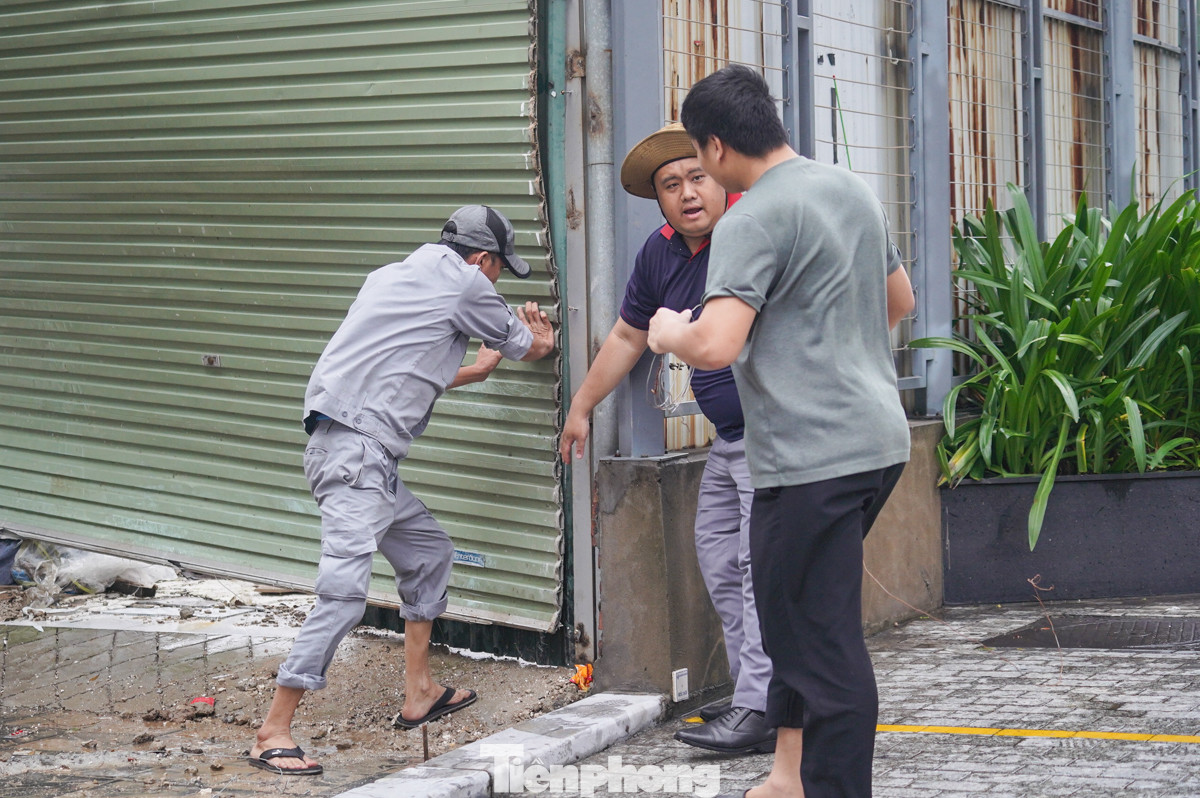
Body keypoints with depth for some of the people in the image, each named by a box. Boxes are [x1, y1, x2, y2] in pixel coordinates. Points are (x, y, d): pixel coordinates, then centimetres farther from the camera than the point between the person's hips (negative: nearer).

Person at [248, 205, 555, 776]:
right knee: (344, 590, -17)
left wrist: (475, 370, 43)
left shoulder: (391, 276, 23)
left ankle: (418, 692, 28)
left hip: (369, 461, 10)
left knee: (429, 553, 21)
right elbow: (529, 346, 15)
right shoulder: (464, 283, 0)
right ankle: (273, 734, -19)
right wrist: (540, 339, 39)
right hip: (355, 454, -10)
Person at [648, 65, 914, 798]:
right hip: (881, 439, 9)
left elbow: (715, 346, -25)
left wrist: (668, 332, -4)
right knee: (804, 615, 20)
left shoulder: (752, 221, -15)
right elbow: (900, 300, 25)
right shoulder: (853, 190, 12)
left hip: (812, 457, -9)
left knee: (825, 645, -4)